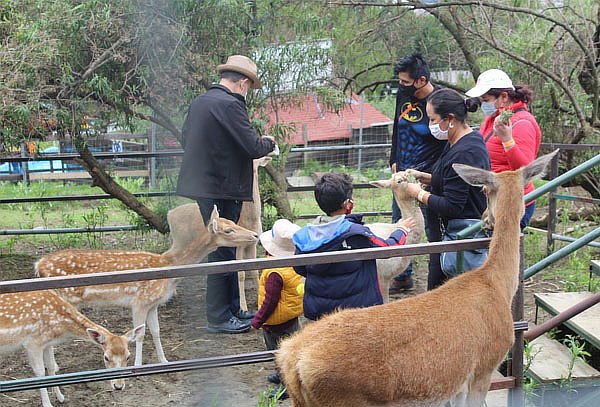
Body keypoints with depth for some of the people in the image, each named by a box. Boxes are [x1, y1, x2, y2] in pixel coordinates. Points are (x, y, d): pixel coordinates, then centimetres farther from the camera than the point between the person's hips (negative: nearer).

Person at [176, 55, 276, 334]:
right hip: (220, 191, -9)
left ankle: (232, 309, 28)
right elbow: (253, 147, -19)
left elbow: (186, 140, 22)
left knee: (225, 250, 17)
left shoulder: (199, 102, 12)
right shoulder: (229, 104, -16)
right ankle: (218, 318, 11)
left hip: (199, 186, 9)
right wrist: (269, 143, 1)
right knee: (221, 253, 1)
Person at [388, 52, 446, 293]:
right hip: (403, 174, 8)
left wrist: (427, 173, -14)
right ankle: (403, 277, 29)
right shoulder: (403, 96, 6)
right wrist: (394, 161, 14)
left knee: (433, 231, -2)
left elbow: (449, 143, -12)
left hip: (428, 176, -7)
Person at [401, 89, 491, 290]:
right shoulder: (456, 143, 9)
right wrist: (423, 177, 10)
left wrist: (419, 194, -10)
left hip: (461, 235, -11)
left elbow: (452, 207, -24)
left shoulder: (464, 153, -24)